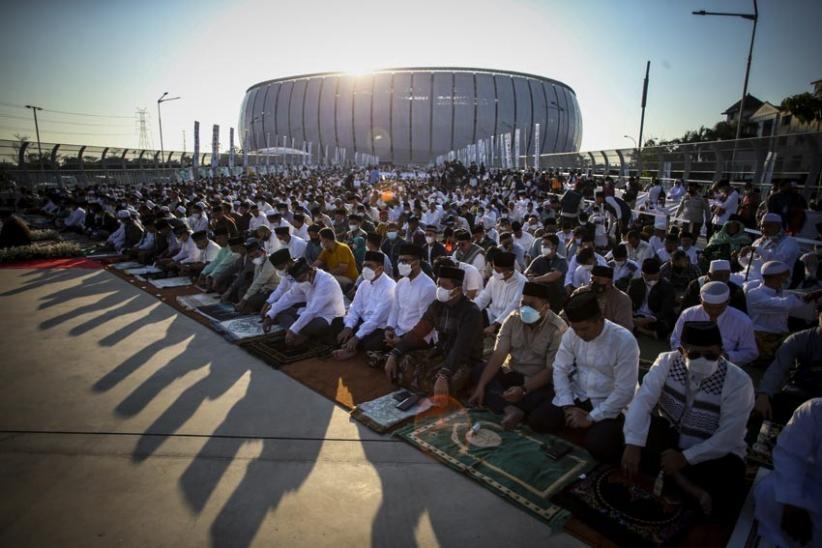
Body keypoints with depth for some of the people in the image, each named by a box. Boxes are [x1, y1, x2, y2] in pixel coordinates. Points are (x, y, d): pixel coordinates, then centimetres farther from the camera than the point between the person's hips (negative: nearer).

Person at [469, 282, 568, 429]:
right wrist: (480, 386, -21)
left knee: (547, 394, -35)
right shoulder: (513, 319, -5)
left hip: (539, 381, -4)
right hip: (511, 373, 4)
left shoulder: (558, 329, -16)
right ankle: (511, 409, -37)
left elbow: (552, 370, -18)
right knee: (480, 370, -18)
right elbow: (498, 355, -11)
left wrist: (524, 390, -31)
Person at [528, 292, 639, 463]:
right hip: (576, 397, 5)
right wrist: (568, 406, -13)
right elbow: (560, 370, -1)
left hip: (608, 405, -4)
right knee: (536, 420, -12)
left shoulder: (624, 341, -20)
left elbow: (624, 390, -19)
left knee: (597, 445, -30)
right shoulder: (571, 334, -6)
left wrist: (591, 418, -19)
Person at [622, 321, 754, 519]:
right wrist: (633, 445, -38)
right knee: (635, 430, -26)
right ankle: (688, 486, -20)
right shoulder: (667, 362, -14)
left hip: (715, 453, -3)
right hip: (672, 437, 3)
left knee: (724, 501, -31)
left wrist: (686, 458, -26)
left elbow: (728, 438, -20)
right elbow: (642, 400, -25)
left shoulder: (738, 381, -19)